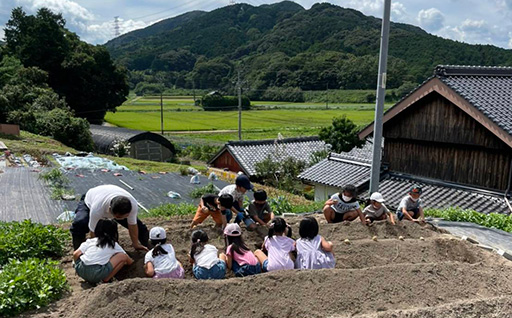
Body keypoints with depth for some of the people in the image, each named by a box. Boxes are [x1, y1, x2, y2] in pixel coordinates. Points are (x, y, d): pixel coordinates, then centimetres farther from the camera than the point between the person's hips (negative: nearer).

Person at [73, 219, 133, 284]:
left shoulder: (90, 241, 21)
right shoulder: (114, 245, 16)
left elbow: (75, 254, 11)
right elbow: (129, 262, 22)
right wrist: (133, 261, 46)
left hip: (80, 270, 4)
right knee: (123, 256, 7)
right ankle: (106, 279, 4)